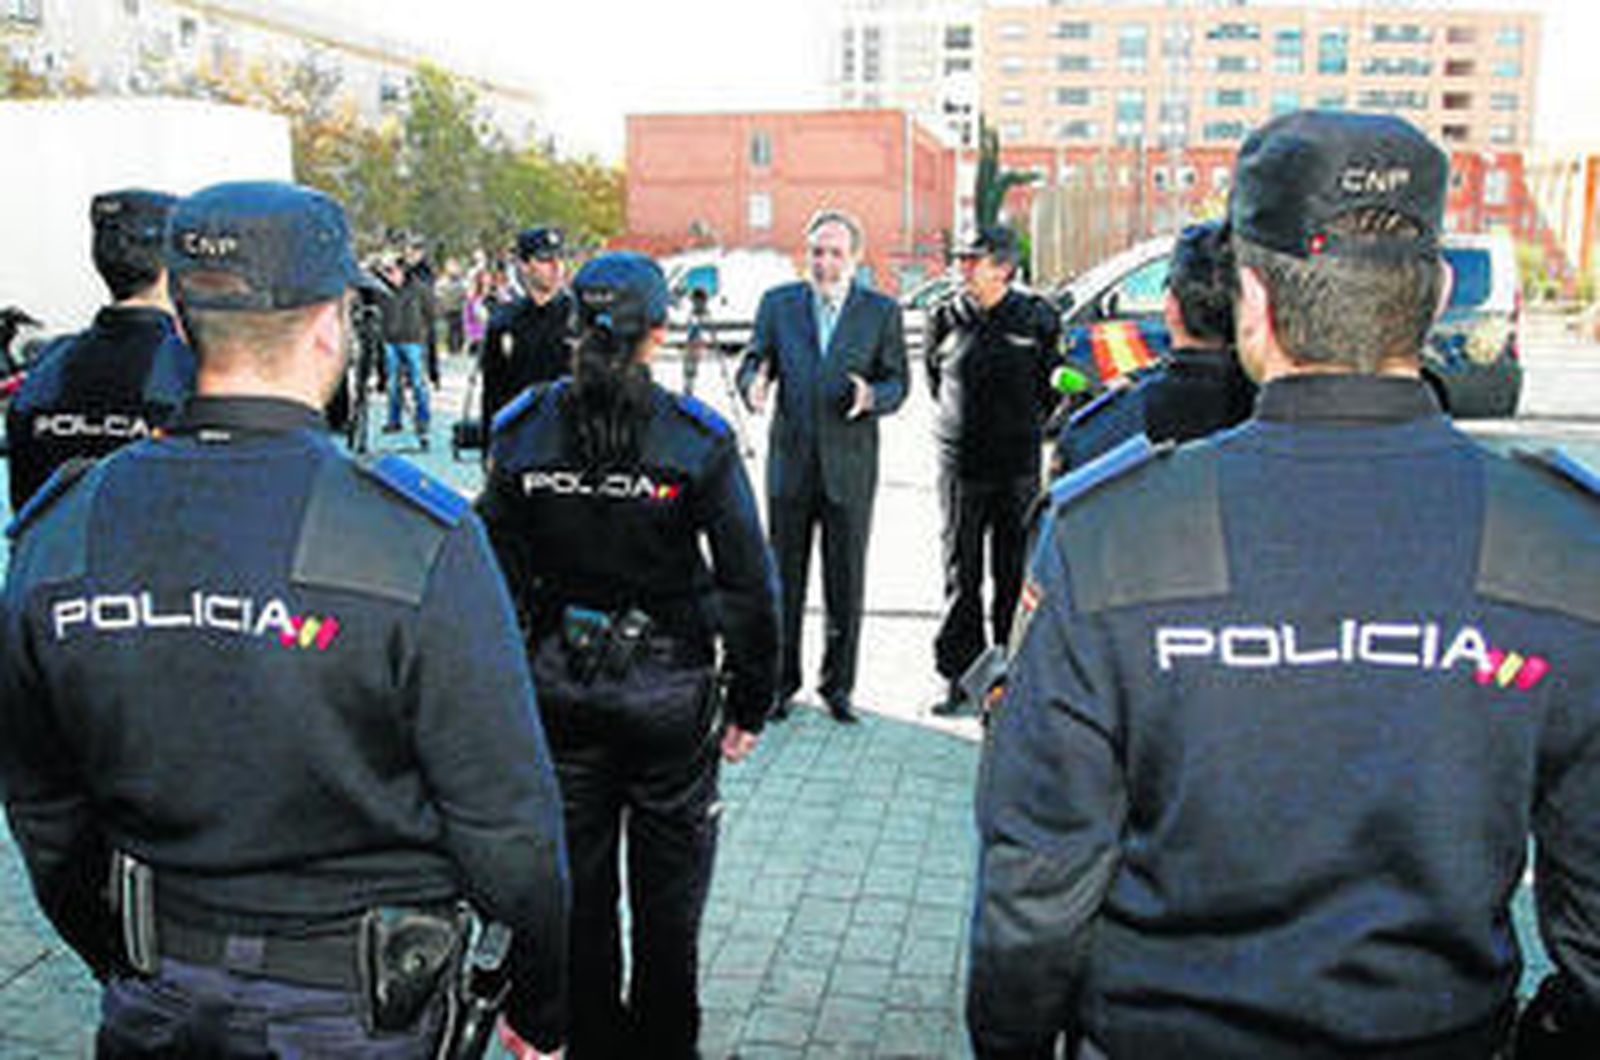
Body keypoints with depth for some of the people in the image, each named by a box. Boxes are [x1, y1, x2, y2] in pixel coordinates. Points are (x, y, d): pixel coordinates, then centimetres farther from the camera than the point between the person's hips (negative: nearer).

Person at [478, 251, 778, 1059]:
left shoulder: (521, 432, -5)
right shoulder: (699, 440, -13)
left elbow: (498, 575, -2)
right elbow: (750, 588, -11)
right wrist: (749, 704, 0)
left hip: (558, 685, 3)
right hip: (669, 688, -2)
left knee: (576, 884, 18)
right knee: (668, 895, 15)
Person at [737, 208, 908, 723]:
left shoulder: (882, 311, 3)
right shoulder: (778, 303, 7)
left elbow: (897, 382, 2)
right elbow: (753, 361, 6)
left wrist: (871, 397, -20)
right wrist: (754, 384, -18)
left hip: (850, 465, -1)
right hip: (790, 460, 1)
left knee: (846, 584, 5)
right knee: (783, 580, 7)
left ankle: (838, 685, 19)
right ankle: (781, 683, 19)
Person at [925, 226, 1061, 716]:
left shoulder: (1037, 319, -2)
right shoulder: (945, 317, 3)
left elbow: (1053, 383, 10)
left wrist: (1028, 422, 8)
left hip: (1019, 466, -1)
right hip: (960, 463, 1)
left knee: (1015, 574, 6)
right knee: (960, 575, 3)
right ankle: (959, 675, 12)